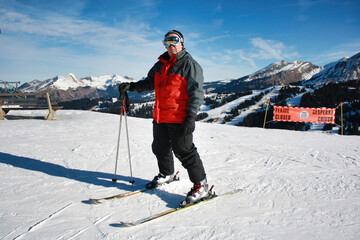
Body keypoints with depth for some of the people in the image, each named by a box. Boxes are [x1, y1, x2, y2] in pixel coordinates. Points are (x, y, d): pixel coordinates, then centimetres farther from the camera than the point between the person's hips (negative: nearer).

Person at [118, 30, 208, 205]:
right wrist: (132, 86, 8)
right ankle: (167, 174, 43)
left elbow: (197, 92, -11)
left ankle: (201, 185, 5)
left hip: (179, 117, -8)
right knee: (160, 148, 19)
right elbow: (149, 83, 24)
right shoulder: (160, 65, 15)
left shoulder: (189, 64, -6)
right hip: (160, 117, 8)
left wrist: (191, 116, -20)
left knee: (184, 151, -7)